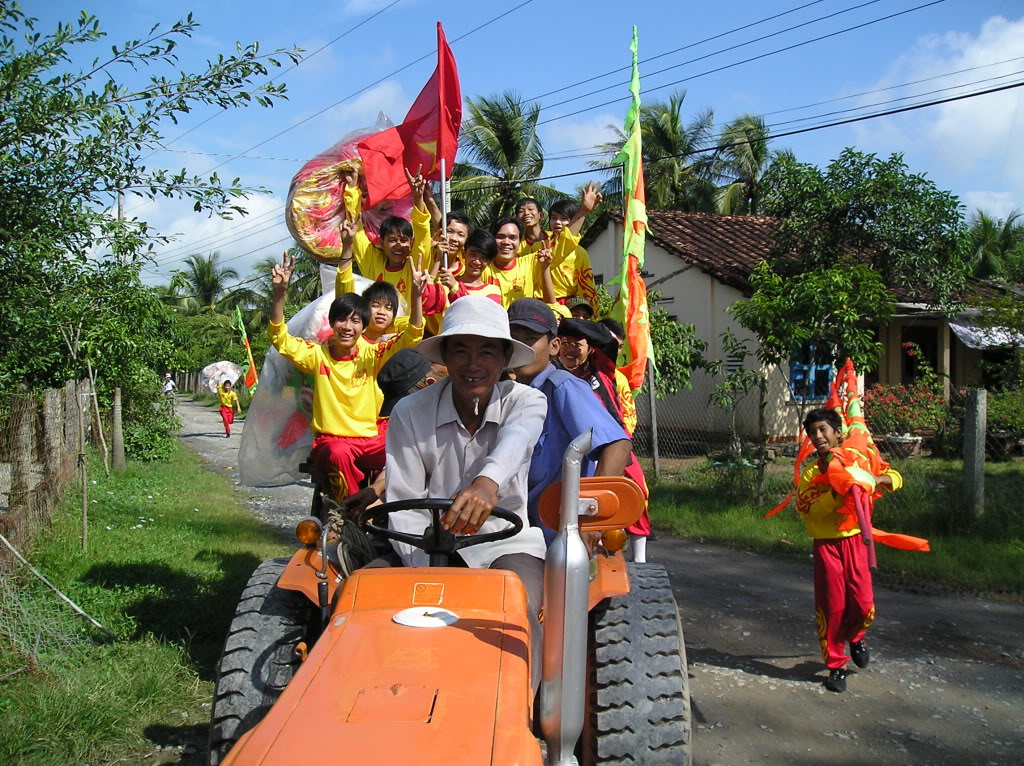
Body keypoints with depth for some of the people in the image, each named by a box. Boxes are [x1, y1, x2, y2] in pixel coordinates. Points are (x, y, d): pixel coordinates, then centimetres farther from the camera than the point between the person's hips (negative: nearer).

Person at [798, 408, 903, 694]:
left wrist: (875, 479, -15)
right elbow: (806, 509, -13)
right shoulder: (810, 472, -1)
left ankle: (855, 636, 34)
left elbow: (895, 478, 6)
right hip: (826, 544, -1)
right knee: (832, 606, 2)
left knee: (863, 604, -1)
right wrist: (836, 492, -24)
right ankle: (836, 665, 17)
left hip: (855, 540, 1)